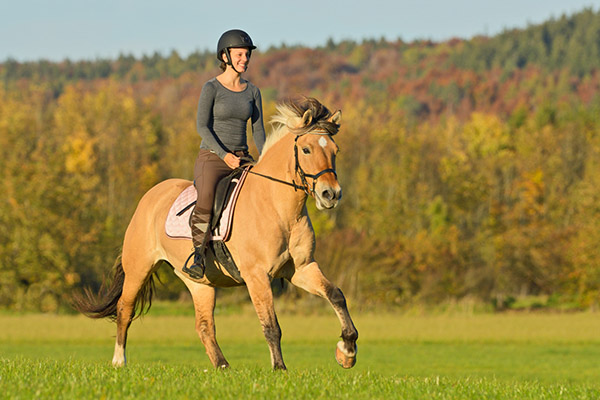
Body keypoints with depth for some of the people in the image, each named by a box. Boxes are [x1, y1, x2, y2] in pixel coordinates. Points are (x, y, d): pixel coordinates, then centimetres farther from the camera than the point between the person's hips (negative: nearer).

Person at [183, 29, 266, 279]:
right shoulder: (211, 88, -4)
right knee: (207, 197, -35)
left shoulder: (252, 92, 11)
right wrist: (225, 155, -22)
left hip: (242, 159, 5)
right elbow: (202, 126, -11)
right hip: (211, 158, -5)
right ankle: (198, 255, -29)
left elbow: (258, 131, 10)